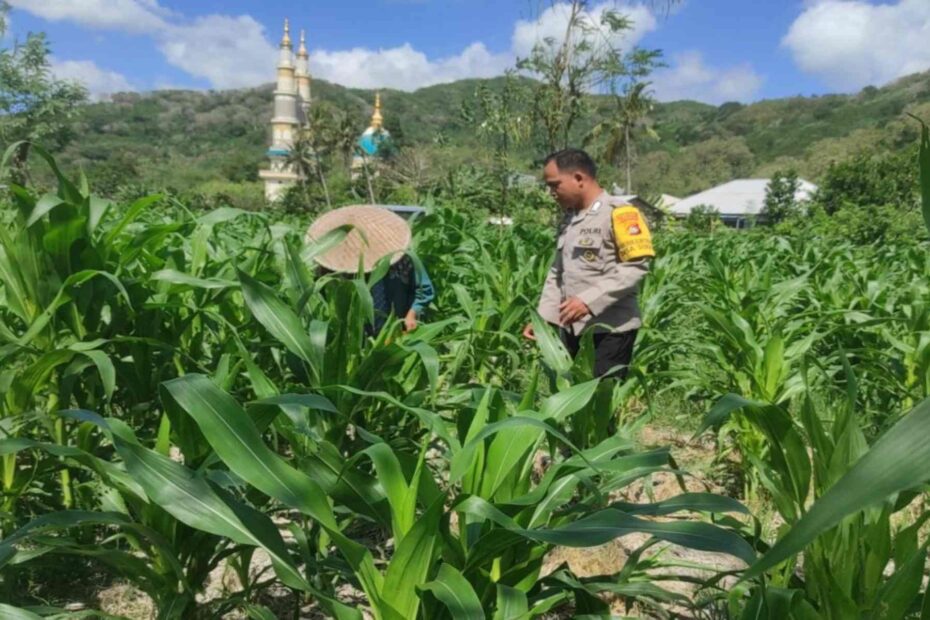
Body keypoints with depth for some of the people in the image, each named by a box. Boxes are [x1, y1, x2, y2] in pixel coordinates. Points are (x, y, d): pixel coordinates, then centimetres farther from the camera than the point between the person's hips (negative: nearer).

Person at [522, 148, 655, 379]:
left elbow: (636, 267, -17)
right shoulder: (568, 218, 14)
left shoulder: (618, 213, -9)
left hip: (610, 329, -7)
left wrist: (589, 300, -23)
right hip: (572, 327, 7)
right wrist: (543, 316, 8)